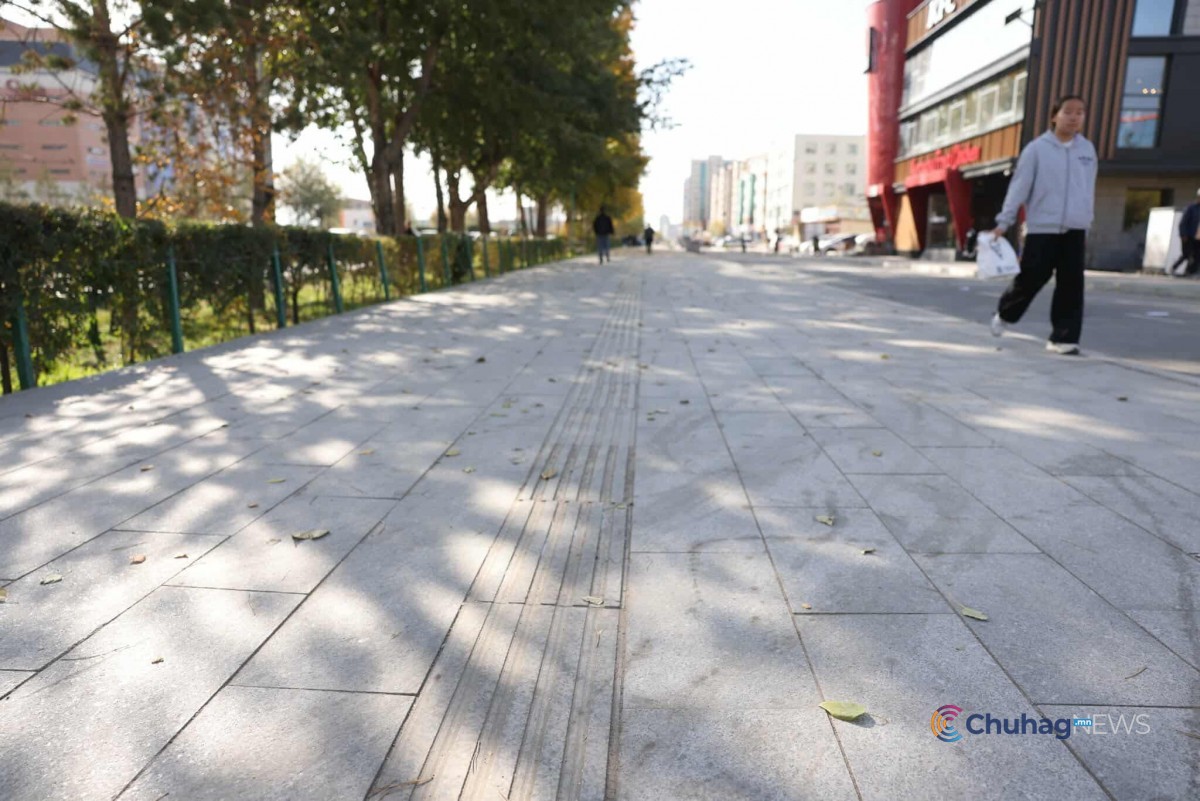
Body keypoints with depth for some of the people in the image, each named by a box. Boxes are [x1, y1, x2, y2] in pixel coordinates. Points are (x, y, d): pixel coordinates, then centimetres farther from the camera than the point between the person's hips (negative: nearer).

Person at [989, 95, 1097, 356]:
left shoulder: (1087, 149, 10)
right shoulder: (1037, 148, -3)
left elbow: (1089, 190, 16)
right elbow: (1019, 186, -6)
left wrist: (1087, 224, 18)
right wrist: (1004, 221, -11)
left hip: (1075, 229, 4)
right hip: (1042, 228, -4)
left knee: (1071, 285, -1)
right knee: (1030, 278, 1)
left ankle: (1063, 338, 3)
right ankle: (1004, 314, 29)